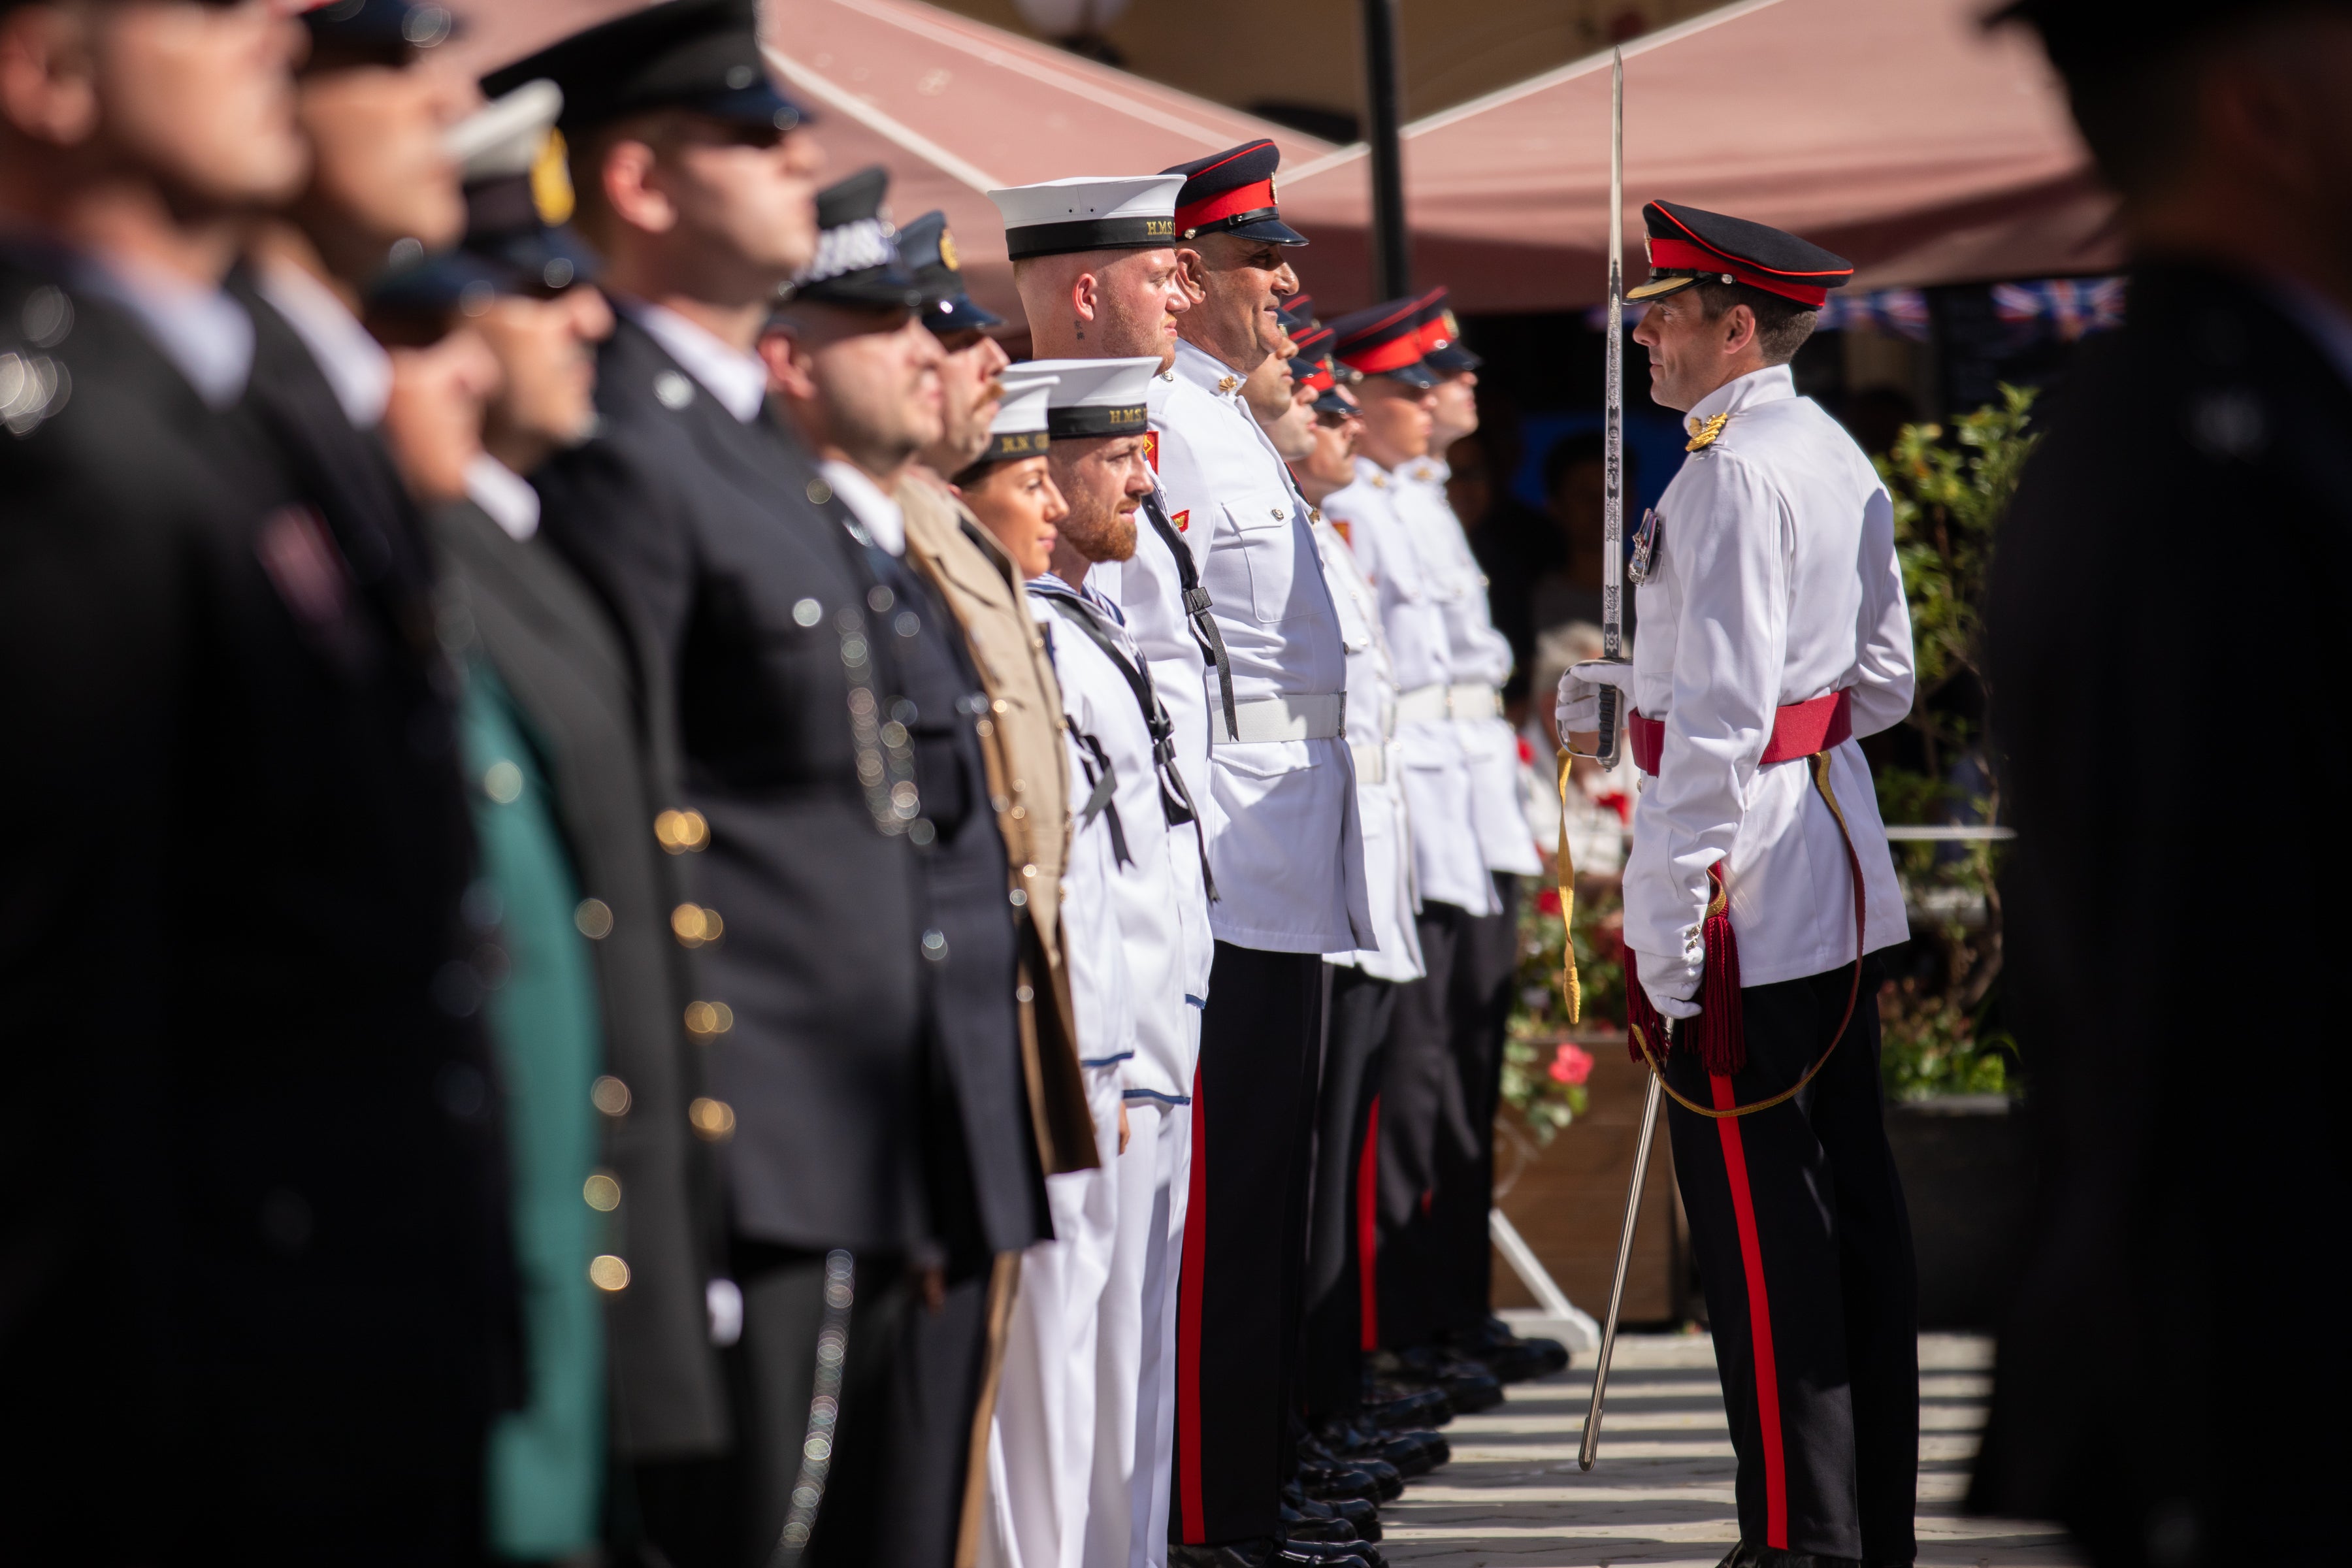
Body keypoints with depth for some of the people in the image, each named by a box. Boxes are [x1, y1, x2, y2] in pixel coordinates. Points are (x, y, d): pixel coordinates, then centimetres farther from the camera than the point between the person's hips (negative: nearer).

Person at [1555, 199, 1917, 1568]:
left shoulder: (1730, 472, -16)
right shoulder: (1841, 458, 13)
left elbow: (1725, 715, -21)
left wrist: (1668, 924, -19)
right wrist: (1639, 697, 21)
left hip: (1745, 889, -10)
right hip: (1843, 879, 10)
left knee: (1758, 1220, -5)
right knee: (1855, 1195, 12)